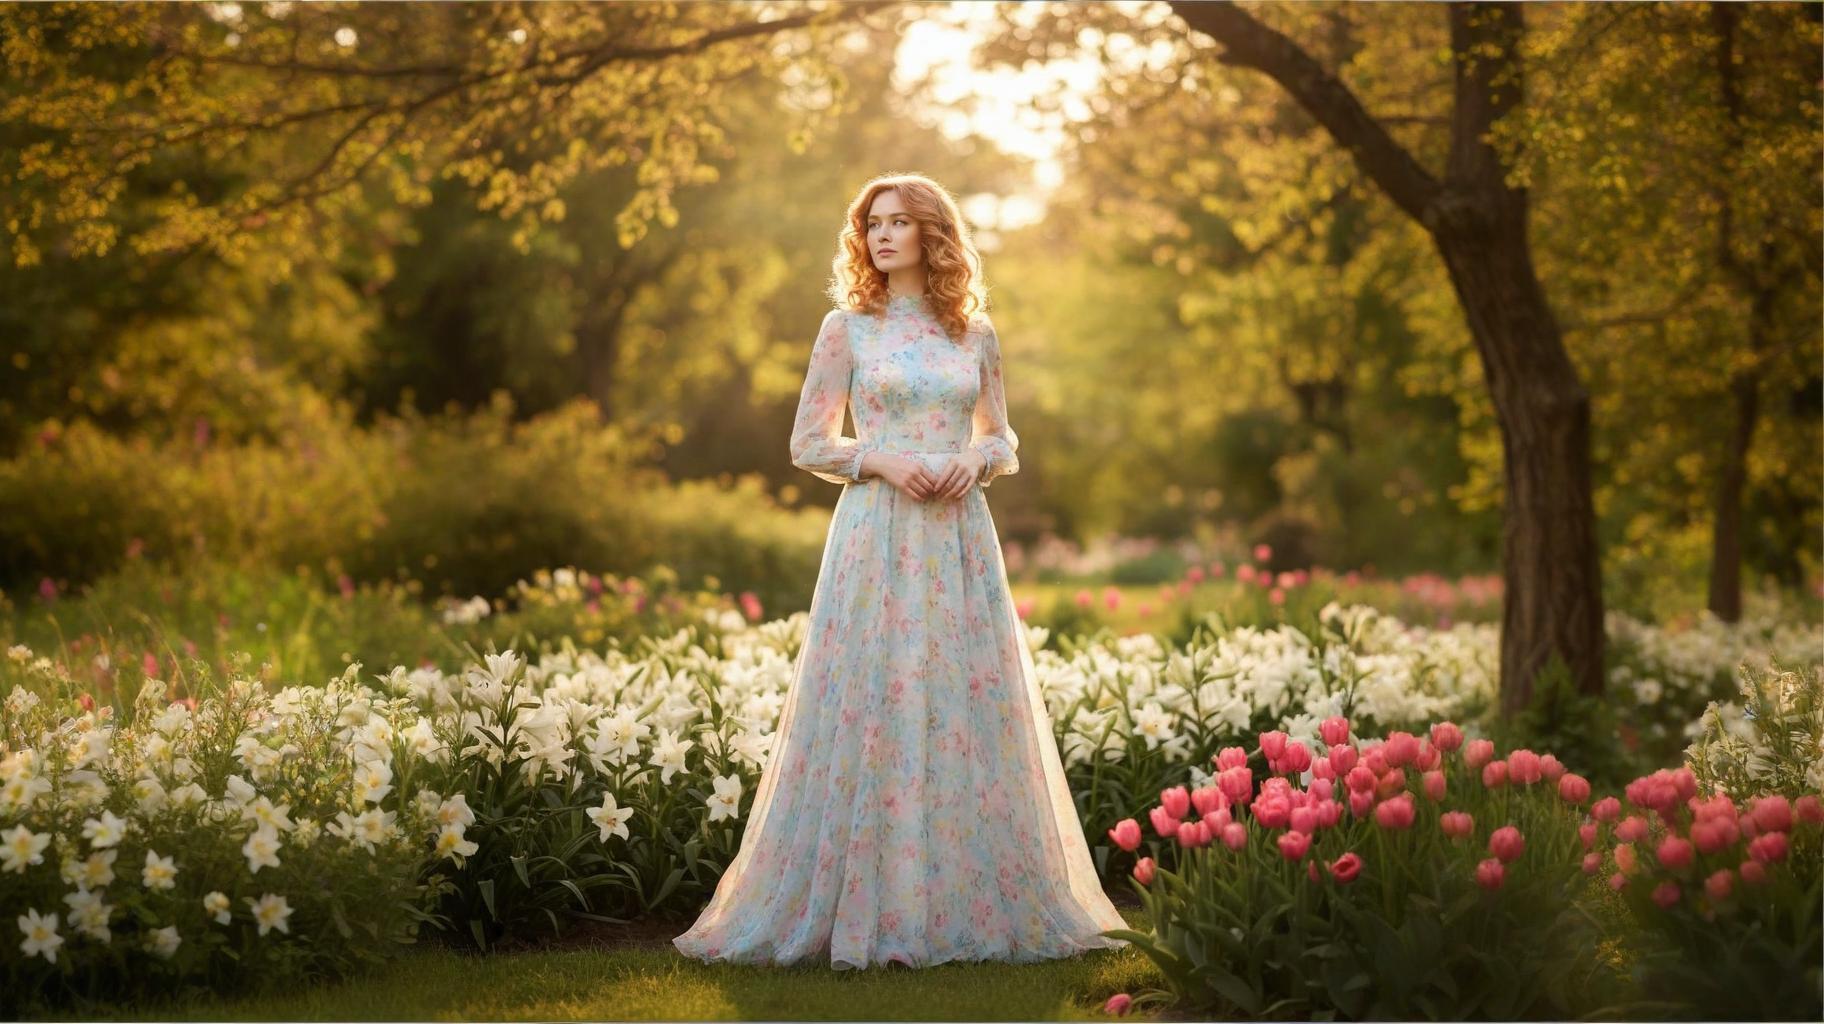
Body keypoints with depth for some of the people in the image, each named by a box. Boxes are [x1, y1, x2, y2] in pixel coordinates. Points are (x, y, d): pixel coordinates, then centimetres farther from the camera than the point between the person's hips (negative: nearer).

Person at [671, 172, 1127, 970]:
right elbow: (807, 444, 4)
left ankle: (975, 904, 11)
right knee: (872, 707, -6)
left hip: (959, 536, 3)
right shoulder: (846, 327, 4)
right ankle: (864, 909, 1)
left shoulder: (975, 333, 11)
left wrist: (975, 461, -7)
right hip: (877, 533, -2)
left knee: (970, 708, 2)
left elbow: (1004, 440, 14)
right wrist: (880, 460, -12)